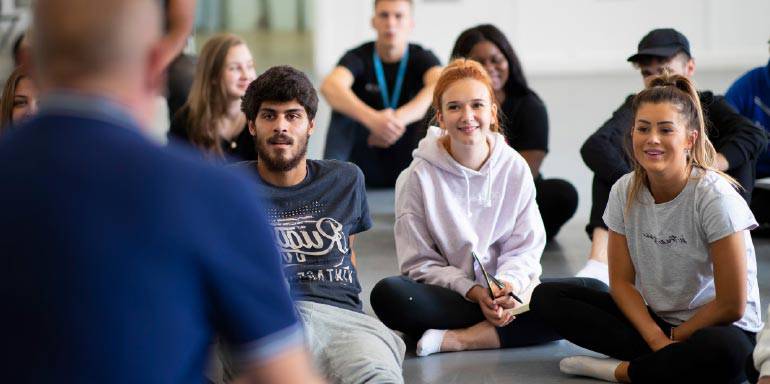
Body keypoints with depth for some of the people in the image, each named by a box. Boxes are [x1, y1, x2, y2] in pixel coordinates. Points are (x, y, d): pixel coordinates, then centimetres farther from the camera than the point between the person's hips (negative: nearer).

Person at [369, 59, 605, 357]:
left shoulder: (515, 168, 3)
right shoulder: (418, 177, -4)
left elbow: (525, 247, 2)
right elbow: (420, 262, -4)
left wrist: (508, 284, -19)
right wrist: (473, 291, -19)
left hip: (509, 293, 3)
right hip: (451, 295, -3)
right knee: (387, 294, -33)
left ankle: (453, 339, -25)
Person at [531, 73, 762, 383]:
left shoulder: (715, 197, -19)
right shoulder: (625, 192, -4)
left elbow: (731, 306, -17)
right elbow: (621, 280, 0)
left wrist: (673, 338, -6)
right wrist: (658, 339, -15)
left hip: (716, 326, -6)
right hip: (651, 318, 6)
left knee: (723, 352, -42)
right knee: (546, 297, -9)